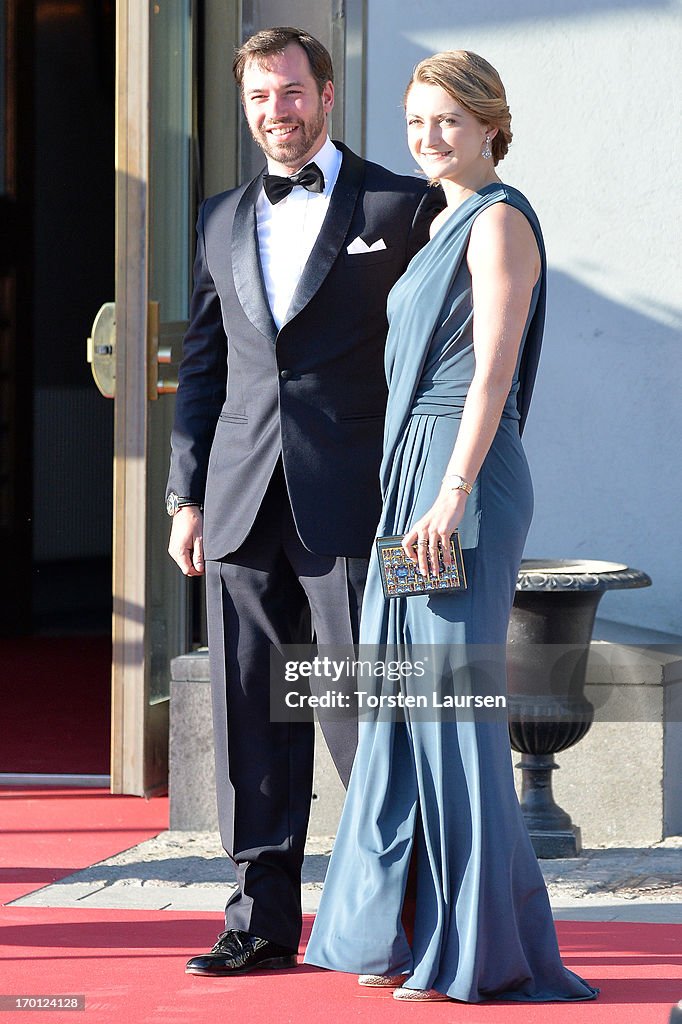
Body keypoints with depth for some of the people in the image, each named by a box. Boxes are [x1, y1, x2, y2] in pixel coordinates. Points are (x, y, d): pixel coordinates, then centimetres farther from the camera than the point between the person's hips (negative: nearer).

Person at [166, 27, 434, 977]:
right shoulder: (223, 220, 17)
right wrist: (187, 496, 10)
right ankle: (264, 918, 10)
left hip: (349, 503, -4)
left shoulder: (400, 206, 3)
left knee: (365, 716, -5)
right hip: (244, 505, 5)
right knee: (252, 715, 5)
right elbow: (203, 365, 18)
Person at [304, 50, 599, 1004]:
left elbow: (494, 369, -17)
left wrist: (452, 495, -24)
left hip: (465, 487, -10)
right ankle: (411, 932, 15)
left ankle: (483, 948, -4)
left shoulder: (500, 220, -8)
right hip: (413, 477, 10)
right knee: (401, 702, 9)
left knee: (455, 699, -8)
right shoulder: (442, 225, 20)